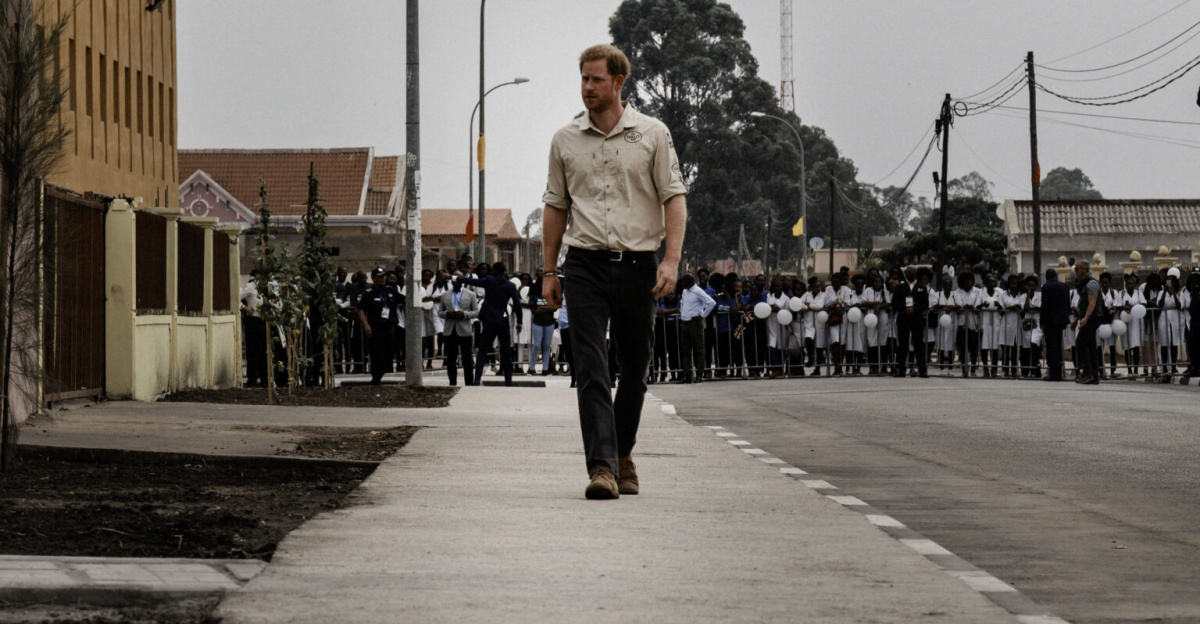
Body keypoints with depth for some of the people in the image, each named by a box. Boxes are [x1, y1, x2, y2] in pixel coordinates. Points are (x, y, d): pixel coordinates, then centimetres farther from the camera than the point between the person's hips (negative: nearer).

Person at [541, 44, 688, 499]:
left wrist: (671, 260, -11)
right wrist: (549, 271, 10)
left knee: (635, 368, 8)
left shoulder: (651, 135, 3)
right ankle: (601, 466, -16)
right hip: (585, 265, 0)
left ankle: (622, 454, 28)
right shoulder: (566, 140, 8)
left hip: (636, 265, 0)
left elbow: (674, 197, 0)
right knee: (591, 368, -11)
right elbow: (555, 206, 14)